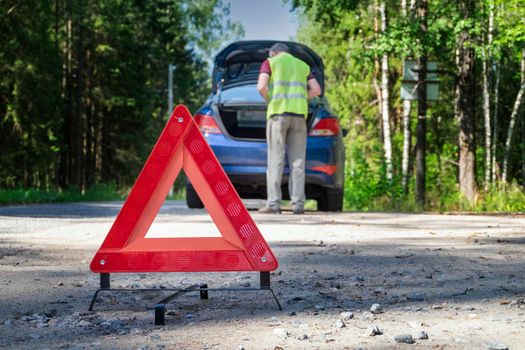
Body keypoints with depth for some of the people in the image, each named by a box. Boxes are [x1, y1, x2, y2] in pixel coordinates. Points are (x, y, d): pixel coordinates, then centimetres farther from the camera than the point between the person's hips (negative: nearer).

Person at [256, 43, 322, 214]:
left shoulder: (270, 62, 10)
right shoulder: (302, 65, 22)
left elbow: (261, 87, -6)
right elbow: (317, 90, 12)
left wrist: (269, 100, 11)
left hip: (278, 112, -3)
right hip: (299, 114, 3)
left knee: (275, 160, -6)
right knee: (297, 161, 1)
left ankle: (273, 203, -11)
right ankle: (298, 204, -4)